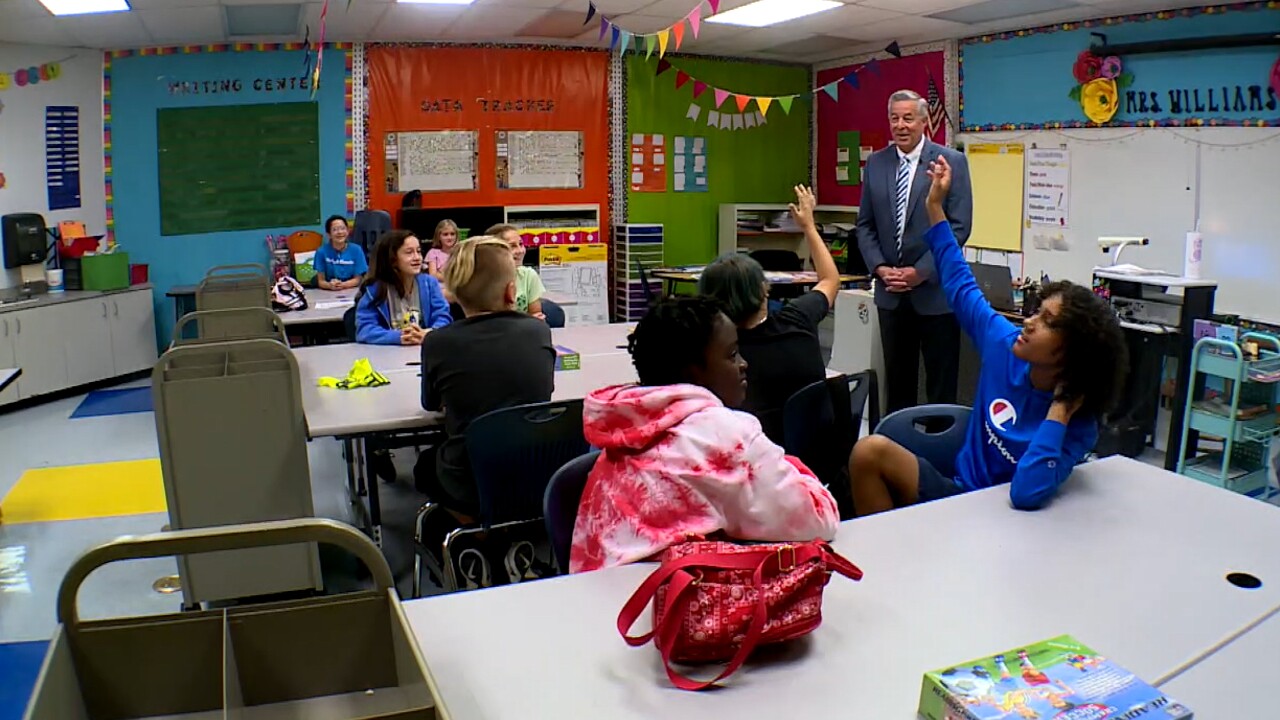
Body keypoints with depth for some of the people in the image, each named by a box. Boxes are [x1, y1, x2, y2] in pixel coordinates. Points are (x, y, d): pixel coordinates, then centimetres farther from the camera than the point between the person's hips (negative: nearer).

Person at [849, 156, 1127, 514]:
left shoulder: (1076, 426, -18)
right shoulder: (1005, 345, -5)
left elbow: (1026, 494, -34)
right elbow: (962, 286, 9)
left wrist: (1058, 413, -29)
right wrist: (935, 208, 8)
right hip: (961, 491, 6)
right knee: (870, 450, -20)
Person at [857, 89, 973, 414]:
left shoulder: (952, 162, -4)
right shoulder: (876, 163, 7)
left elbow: (959, 226, -9)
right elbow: (865, 224, 9)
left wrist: (921, 272, -15)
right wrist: (879, 268, -5)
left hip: (936, 290, -3)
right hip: (891, 292, 4)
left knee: (941, 385, 4)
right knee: (896, 380, 11)